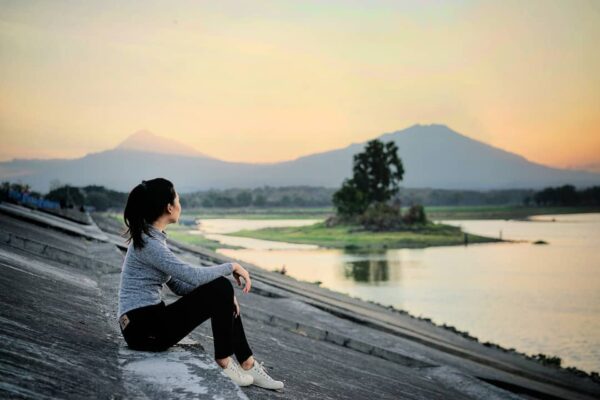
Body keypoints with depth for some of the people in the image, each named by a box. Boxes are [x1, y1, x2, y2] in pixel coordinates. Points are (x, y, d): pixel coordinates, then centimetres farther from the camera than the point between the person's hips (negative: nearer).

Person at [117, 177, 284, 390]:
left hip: (150, 319, 9)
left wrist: (225, 295, 2)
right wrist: (232, 266, -10)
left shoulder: (153, 237, 12)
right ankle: (223, 363, -3)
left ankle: (248, 364, 7)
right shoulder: (147, 242, -18)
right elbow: (192, 275, -26)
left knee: (223, 290, 5)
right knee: (220, 291, -16)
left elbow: (179, 283, 14)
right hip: (143, 327, -9)